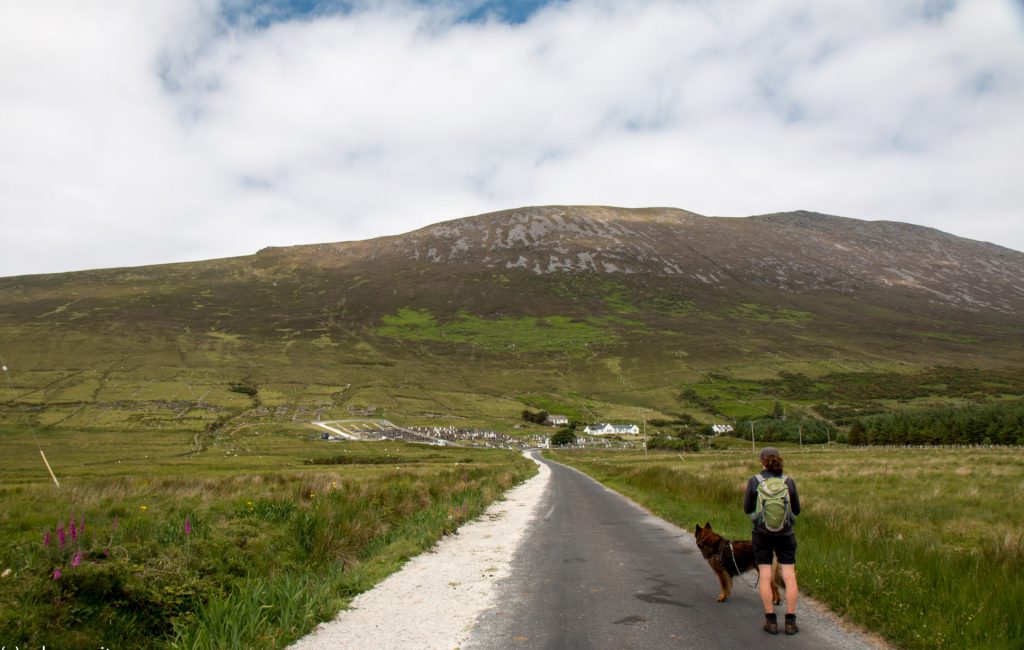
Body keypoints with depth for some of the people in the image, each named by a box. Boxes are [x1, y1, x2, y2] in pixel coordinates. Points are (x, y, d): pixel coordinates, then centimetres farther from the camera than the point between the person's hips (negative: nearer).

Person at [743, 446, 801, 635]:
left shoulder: (754, 481, -10)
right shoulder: (788, 482, -6)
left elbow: (747, 509, -2)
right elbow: (796, 510, 3)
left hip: (762, 534, -1)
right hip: (785, 534, 1)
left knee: (765, 576, 6)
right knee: (789, 577, 7)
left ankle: (771, 621, 7)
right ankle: (790, 621, 7)